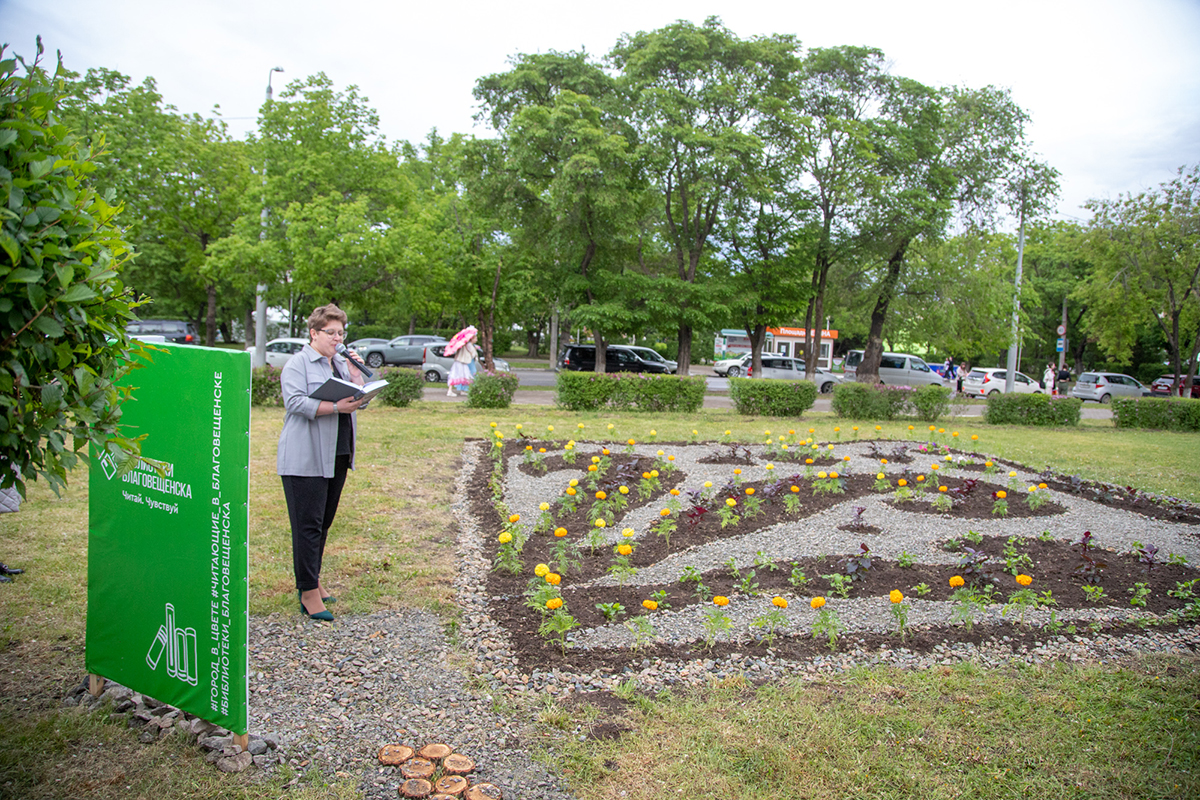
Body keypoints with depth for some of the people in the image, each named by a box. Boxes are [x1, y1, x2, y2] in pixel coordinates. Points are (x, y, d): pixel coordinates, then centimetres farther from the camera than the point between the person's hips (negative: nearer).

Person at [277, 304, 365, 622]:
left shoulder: (342, 363, 18)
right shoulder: (298, 363, -4)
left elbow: (358, 399, 20)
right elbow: (296, 402, -17)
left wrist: (356, 375, 4)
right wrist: (335, 407, -24)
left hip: (337, 457, 8)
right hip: (305, 459, -8)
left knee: (324, 522, 14)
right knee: (308, 524, -6)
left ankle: (312, 579, 27)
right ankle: (309, 593, 0)